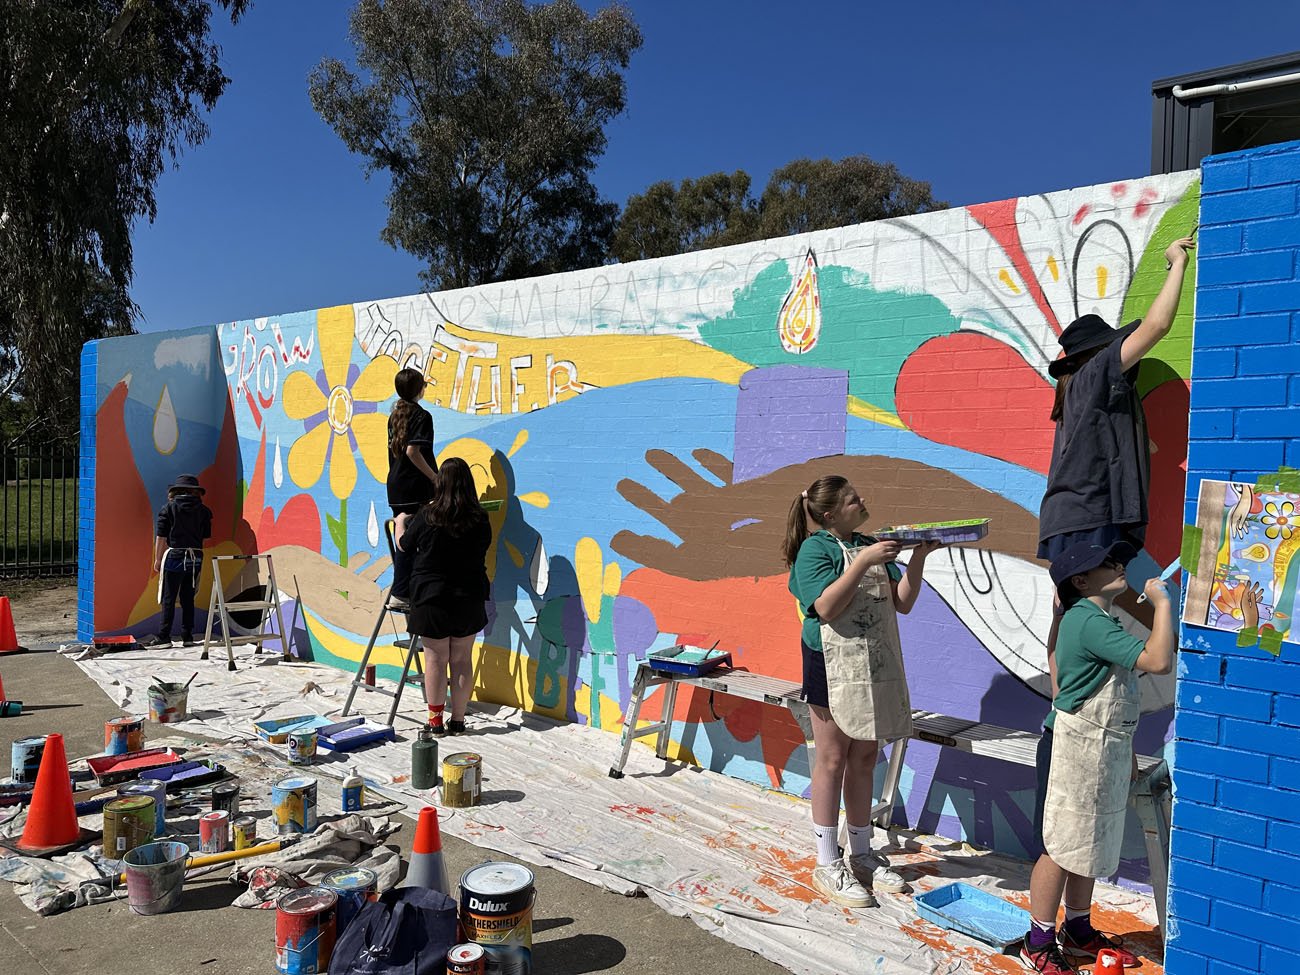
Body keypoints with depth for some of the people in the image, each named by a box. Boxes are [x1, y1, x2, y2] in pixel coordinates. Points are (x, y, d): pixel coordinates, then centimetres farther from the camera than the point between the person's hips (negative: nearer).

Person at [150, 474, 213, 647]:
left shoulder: (168, 508, -1)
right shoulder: (203, 510, 6)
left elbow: (161, 537, -3)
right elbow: (206, 536, 6)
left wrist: (157, 559, 4)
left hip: (174, 556, -3)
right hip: (196, 557, 3)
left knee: (169, 598, 1)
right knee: (188, 598, 10)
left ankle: (164, 637, -1)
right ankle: (188, 636, 12)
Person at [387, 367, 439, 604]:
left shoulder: (395, 415, 14)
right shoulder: (421, 416, -11)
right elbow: (412, 451, -22)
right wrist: (434, 477, -16)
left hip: (395, 485, 8)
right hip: (414, 487, -8)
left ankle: (401, 589, 19)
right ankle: (401, 592, -2)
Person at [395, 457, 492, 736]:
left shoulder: (426, 517, -12)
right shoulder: (480, 520, -6)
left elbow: (404, 545, 4)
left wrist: (401, 522, 25)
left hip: (432, 600, -2)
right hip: (469, 599, 2)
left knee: (435, 660, 7)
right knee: (462, 660, 10)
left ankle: (436, 721, 12)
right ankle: (458, 720, 17)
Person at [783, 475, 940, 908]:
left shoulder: (871, 546, 10)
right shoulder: (815, 549, -9)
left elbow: (902, 603, 7)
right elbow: (826, 608, -22)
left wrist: (918, 556, -5)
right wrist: (864, 562, -26)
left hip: (875, 664, 7)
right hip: (833, 665, -7)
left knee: (864, 758, 13)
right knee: (832, 760, 0)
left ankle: (861, 855, 26)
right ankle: (827, 864, 11)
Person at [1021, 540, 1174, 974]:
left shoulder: (1098, 620, 13)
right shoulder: (1090, 621, -20)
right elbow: (1158, 662, -28)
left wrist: (1125, 751, 21)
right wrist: (1162, 604, -18)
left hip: (1102, 751, 10)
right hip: (1076, 750, -10)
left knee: (1090, 844, 19)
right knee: (1063, 848, -1)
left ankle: (1079, 930, 35)